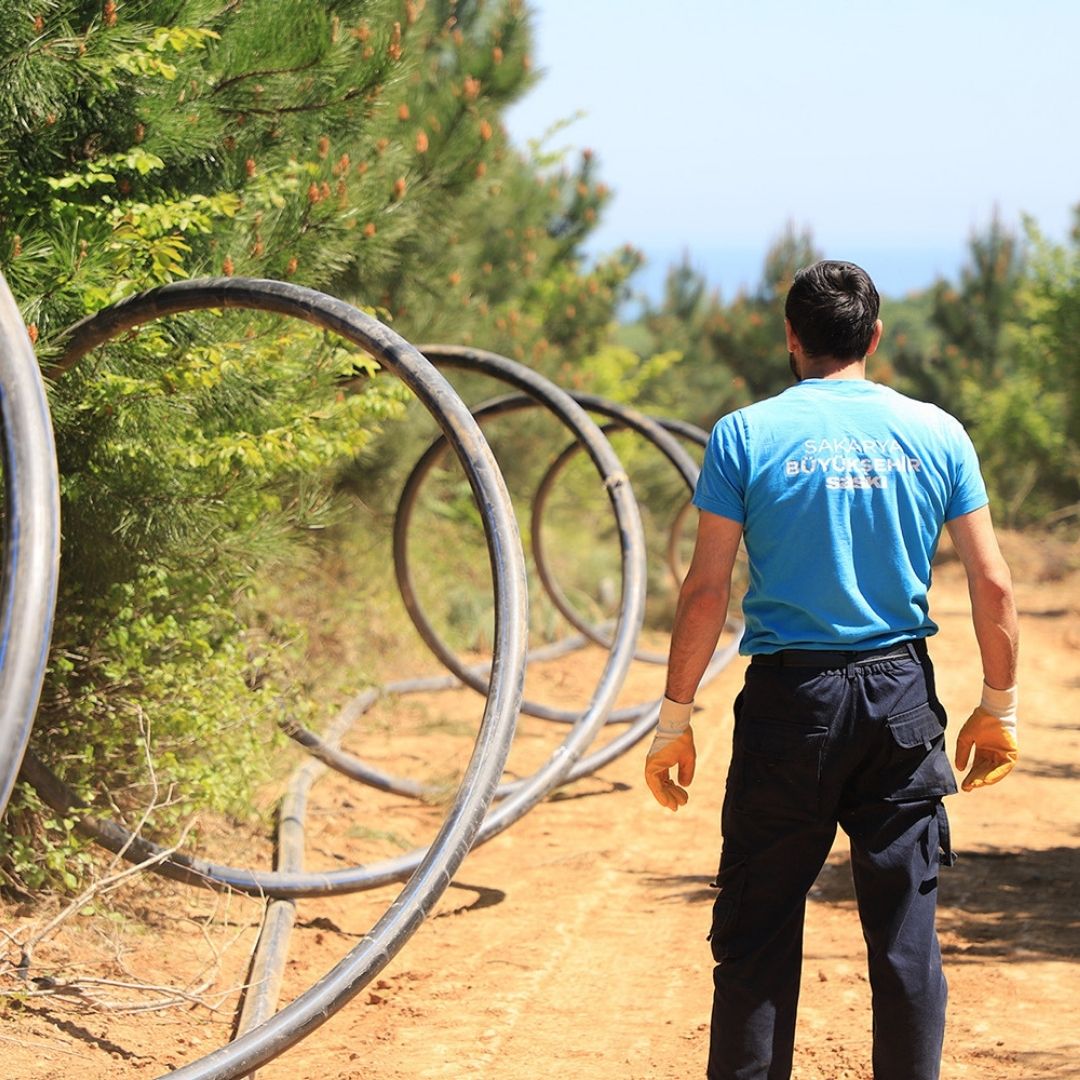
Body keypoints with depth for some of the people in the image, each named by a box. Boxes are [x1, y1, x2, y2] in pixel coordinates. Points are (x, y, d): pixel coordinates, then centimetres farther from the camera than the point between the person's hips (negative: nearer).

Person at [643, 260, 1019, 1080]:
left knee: (758, 927, 4)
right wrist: (1000, 707, 13)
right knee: (907, 929, 8)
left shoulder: (746, 436, -3)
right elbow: (993, 586, 3)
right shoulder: (937, 434, 3)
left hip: (790, 701, -2)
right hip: (902, 700, 2)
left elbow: (706, 591, -6)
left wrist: (675, 720, 0)